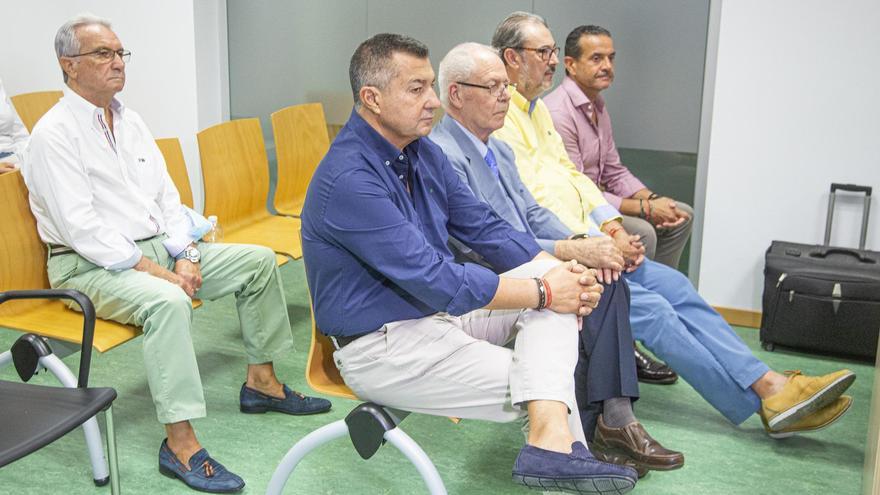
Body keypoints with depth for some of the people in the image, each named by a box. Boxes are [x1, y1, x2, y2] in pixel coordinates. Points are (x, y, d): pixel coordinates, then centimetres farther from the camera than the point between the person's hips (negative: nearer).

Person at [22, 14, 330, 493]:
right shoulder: (54, 133, -12)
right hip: (92, 265, -8)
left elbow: (167, 196, 11)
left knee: (258, 260, 1)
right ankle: (180, 444, -31)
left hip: (158, 247, 8)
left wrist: (184, 255, -5)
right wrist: (153, 270, -21)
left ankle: (261, 381, 10)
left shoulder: (129, 121, 12)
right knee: (167, 301, -38)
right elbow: (82, 228, -20)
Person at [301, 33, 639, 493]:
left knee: (555, 285, -10)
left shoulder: (421, 151, 4)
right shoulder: (348, 179, -25)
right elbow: (437, 280, -26)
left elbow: (483, 226, 7)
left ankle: (552, 436, -25)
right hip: (381, 347, -9)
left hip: (437, 310, 9)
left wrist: (557, 269, -8)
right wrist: (542, 292, -19)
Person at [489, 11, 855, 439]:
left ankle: (771, 385, -6)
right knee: (649, 307, -18)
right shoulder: (499, 119, -13)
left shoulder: (536, 108, 19)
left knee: (672, 284, -3)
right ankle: (766, 401, -12)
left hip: (582, 242, 9)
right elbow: (531, 203, -19)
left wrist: (612, 226, 3)